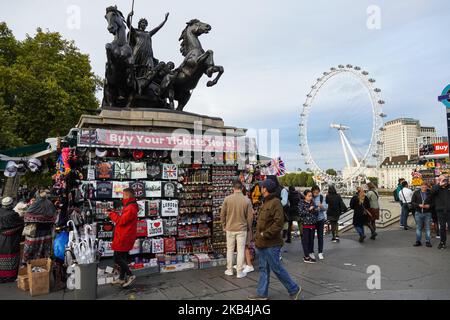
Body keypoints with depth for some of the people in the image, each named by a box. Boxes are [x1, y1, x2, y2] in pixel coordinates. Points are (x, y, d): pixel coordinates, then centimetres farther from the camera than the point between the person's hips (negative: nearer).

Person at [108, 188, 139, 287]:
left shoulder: (130, 208, -19)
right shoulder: (129, 206, 16)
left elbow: (122, 221, -23)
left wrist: (112, 214, -11)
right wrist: (114, 214, 4)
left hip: (123, 238, -10)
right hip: (124, 237, 10)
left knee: (117, 258, -6)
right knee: (123, 258, 15)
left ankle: (130, 275, -1)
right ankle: (122, 278, 24)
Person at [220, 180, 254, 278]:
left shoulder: (227, 199, -9)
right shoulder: (247, 200, -11)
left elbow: (222, 214, -2)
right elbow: (250, 216, -5)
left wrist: (224, 226, 12)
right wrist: (249, 227, 10)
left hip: (230, 228, 1)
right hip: (242, 229, -1)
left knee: (230, 250, 15)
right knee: (241, 250, 8)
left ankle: (229, 270, 25)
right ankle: (239, 272, 14)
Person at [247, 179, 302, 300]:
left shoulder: (275, 203, -17)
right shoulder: (265, 203, 13)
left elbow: (279, 223, -24)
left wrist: (265, 234, -20)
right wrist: (258, 236, 14)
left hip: (271, 244, -9)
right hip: (262, 243, 9)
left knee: (277, 268, 1)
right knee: (263, 269, 15)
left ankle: (294, 289, 18)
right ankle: (262, 294, 26)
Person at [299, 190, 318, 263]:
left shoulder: (313, 203, 10)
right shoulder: (302, 203, -5)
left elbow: (317, 212, 12)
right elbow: (301, 213, -12)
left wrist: (314, 209, -9)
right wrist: (309, 209, -16)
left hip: (313, 224, 5)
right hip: (305, 224, -5)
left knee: (311, 239, 11)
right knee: (305, 240, -2)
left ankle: (310, 253, 24)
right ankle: (306, 257, 2)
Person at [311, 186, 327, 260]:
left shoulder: (321, 197, -2)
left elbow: (326, 207, -4)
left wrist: (321, 206, -24)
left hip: (320, 218, 2)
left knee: (320, 236, 8)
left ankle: (320, 252, 18)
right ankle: (311, 252, 19)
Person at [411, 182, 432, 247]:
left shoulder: (430, 193, -1)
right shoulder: (416, 193, 2)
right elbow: (412, 202, 1)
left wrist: (429, 205, -15)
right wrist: (418, 205, -14)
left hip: (427, 213, -1)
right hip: (418, 213, 1)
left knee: (427, 228, 5)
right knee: (418, 228, 8)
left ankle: (428, 241, 14)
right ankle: (418, 241, 15)